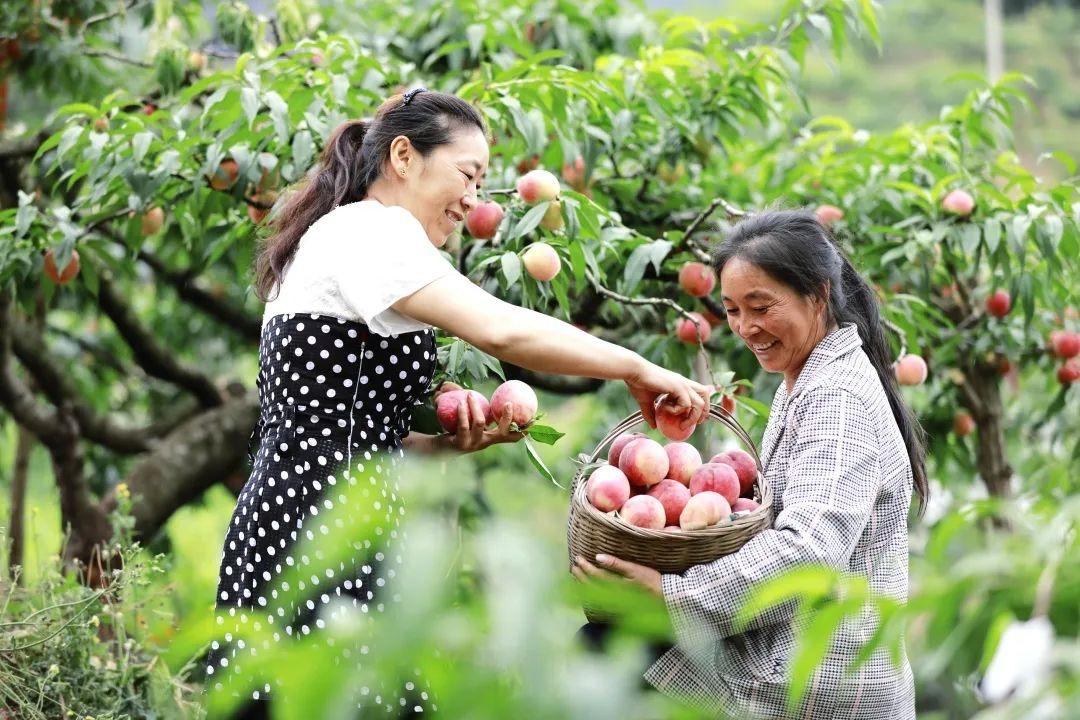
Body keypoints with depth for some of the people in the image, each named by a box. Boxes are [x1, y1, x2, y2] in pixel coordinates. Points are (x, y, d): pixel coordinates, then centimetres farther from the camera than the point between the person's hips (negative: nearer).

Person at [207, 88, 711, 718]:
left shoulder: (332, 240, 24)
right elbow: (500, 329, -21)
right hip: (320, 539, -10)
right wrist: (639, 370, -14)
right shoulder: (366, 228, -6)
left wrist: (450, 444, 8)